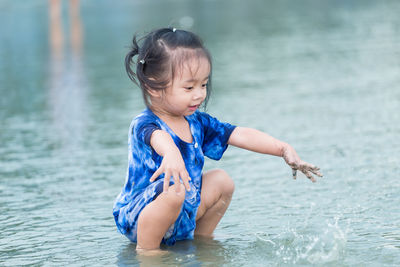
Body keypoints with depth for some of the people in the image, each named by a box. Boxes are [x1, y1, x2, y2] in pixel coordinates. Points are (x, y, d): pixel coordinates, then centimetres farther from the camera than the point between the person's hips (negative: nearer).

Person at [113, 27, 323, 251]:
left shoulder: (196, 123, 3)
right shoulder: (144, 124, -22)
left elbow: (241, 135, 3)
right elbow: (157, 137, -47)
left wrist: (284, 149, -8)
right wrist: (171, 153, -72)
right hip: (138, 220, -8)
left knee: (221, 180, 9)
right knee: (174, 191, -35)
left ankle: (201, 237, 21)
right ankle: (146, 249, -17)